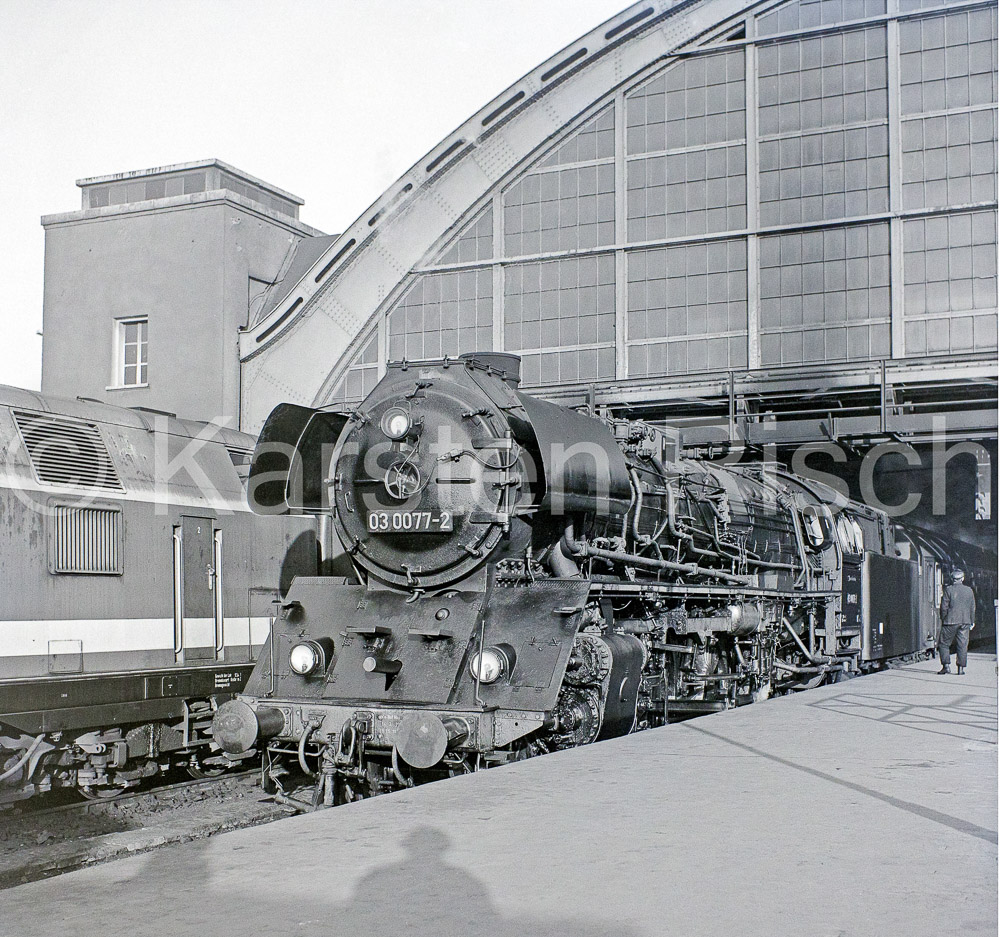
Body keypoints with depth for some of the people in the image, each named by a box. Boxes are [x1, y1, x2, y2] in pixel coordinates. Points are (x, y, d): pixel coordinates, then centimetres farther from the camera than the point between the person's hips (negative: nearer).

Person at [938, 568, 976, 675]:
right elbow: (972, 608, 11)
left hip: (950, 622, -4)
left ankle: (946, 665, -2)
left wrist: (943, 619, 4)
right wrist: (972, 621, 19)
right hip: (965, 622, 4)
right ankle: (961, 667, 6)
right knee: (963, 645, 7)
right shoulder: (969, 590, 5)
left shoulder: (948, 590, -7)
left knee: (944, 644, 6)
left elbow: (944, 607, -7)